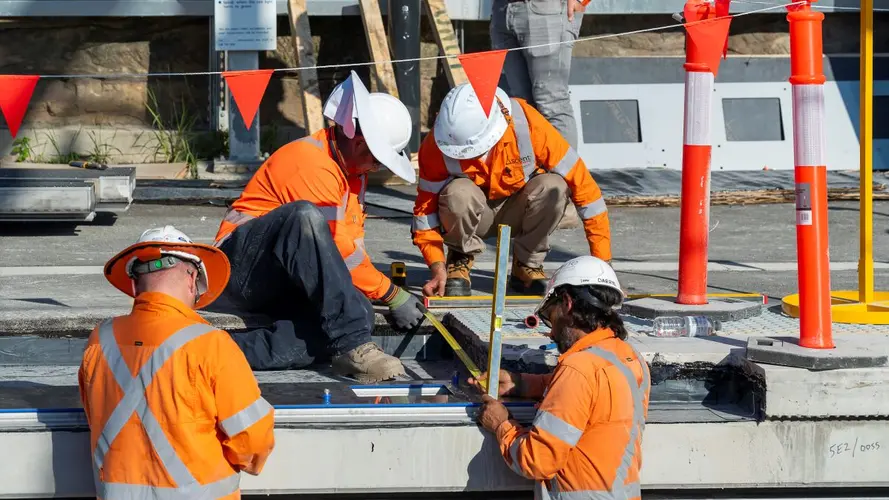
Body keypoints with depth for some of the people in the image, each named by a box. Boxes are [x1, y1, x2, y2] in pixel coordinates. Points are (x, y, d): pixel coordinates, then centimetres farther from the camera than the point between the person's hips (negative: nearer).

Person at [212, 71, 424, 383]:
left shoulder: (352, 168, 13)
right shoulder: (311, 163, -18)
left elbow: (350, 241, 9)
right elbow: (341, 251, -19)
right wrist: (392, 295, -11)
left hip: (285, 287, 8)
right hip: (243, 268, -8)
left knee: (356, 311, -25)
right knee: (305, 216, -38)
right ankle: (352, 346, -42)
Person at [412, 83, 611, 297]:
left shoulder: (526, 125, -29)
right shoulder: (436, 145, -27)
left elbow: (582, 183, -24)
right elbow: (426, 206, -17)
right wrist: (438, 268, -30)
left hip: (517, 212, 1)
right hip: (472, 215, 0)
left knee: (553, 187, -31)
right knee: (458, 193, -35)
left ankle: (527, 265, -9)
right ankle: (460, 260, -5)